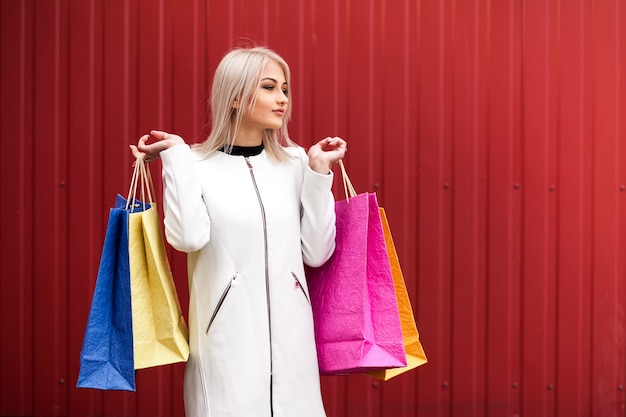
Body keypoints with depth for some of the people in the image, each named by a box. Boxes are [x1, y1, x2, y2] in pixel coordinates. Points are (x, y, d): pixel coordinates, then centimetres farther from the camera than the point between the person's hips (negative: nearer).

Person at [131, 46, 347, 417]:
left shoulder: (295, 162, 7)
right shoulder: (199, 164, -1)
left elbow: (317, 253, 3)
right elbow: (189, 237, -17)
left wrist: (319, 171, -1)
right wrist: (177, 155, -11)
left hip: (289, 336, 3)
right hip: (227, 338, -3)